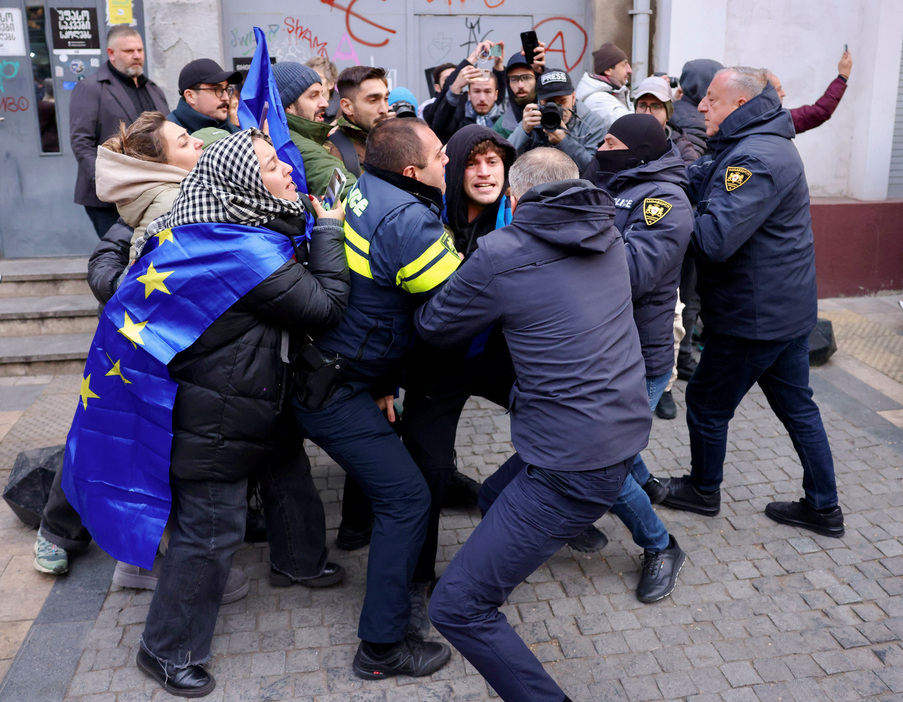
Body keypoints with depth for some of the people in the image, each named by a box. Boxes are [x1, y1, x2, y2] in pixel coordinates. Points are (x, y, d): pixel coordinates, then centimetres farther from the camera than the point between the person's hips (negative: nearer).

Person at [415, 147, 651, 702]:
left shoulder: (501, 256, -13)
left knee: (457, 608, -4)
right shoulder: (609, 235, 7)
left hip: (573, 464, -9)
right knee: (498, 495, 33)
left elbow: (435, 328, 2)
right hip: (627, 432, 9)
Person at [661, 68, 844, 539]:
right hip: (787, 307, 10)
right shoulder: (755, 147, 12)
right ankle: (823, 507, 28)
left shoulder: (756, 159, -24)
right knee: (796, 406, 17)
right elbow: (695, 180, 7)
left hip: (754, 317, -10)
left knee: (706, 403, 9)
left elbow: (714, 239, -33)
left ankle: (703, 490, 30)